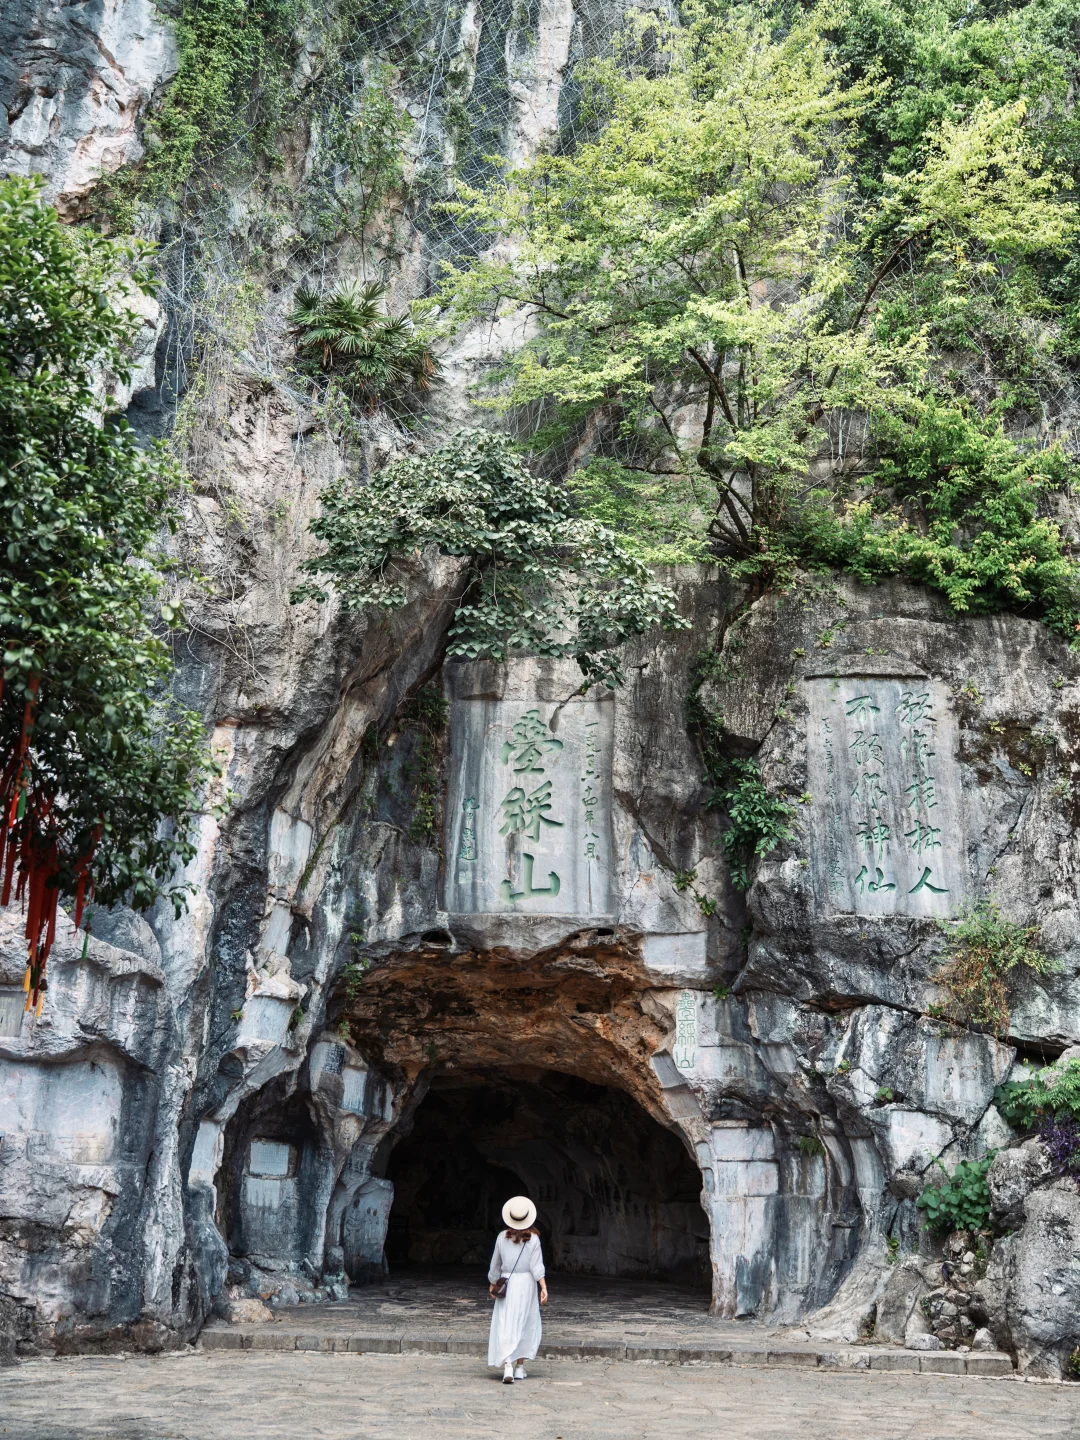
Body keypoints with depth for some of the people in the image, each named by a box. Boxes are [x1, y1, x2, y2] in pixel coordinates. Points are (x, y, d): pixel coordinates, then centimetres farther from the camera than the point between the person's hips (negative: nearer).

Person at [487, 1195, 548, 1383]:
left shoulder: (502, 1237, -3)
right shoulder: (533, 1239, -7)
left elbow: (495, 1264, 5)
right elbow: (537, 1266, -13)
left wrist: (492, 1284, 19)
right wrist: (544, 1287, -12)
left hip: (506, 1283, 0)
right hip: (526, 1283, 0)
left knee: (505, 1326, -1)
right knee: (525, 1326, 13)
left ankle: (507, 1365, -18)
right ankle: (520, 1367, 17)